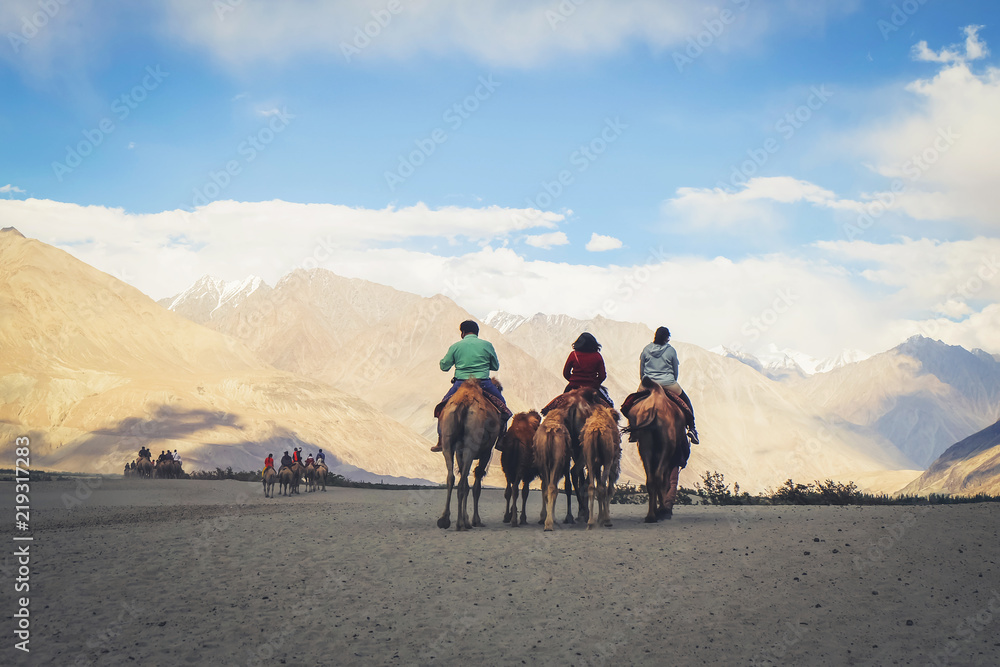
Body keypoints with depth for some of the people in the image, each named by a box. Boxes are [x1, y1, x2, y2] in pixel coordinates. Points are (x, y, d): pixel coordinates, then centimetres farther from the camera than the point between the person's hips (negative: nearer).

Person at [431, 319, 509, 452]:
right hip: (484, 384, 0)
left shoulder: (455, 346, 3)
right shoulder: (487, 345, 5)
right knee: (502, 405, 20)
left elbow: (444, 366, 8)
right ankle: (501, 439, 15)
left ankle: (441, 441, 14)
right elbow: (496, 366, 14)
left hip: (461, 384, 0)